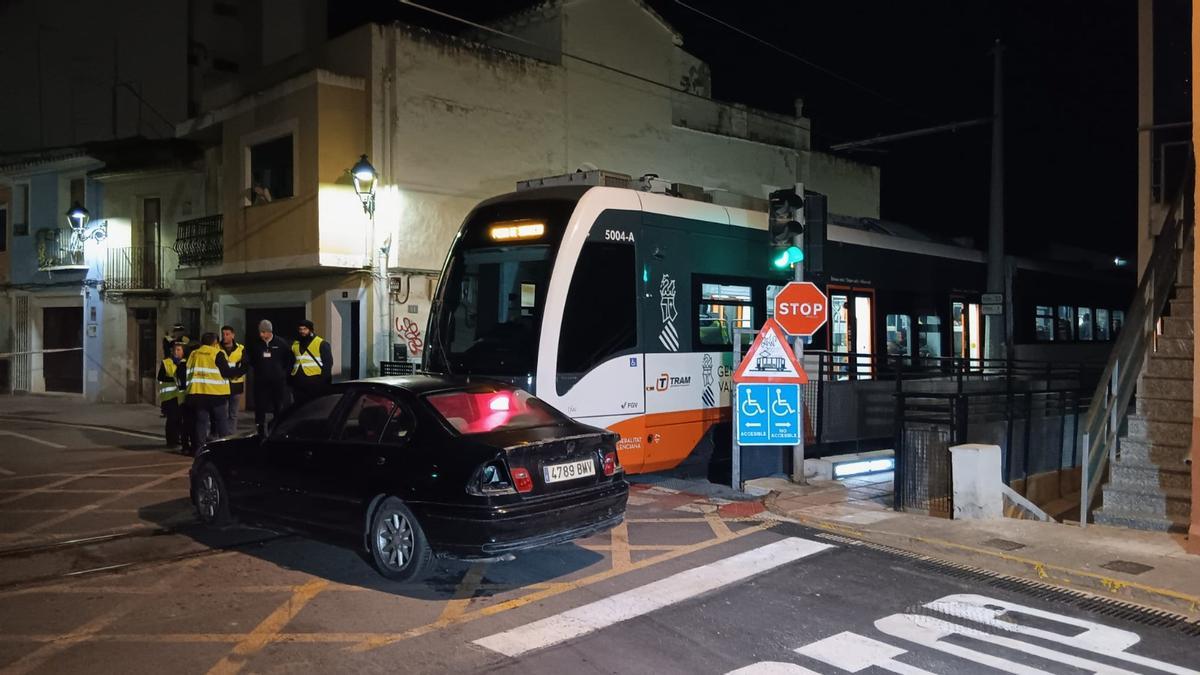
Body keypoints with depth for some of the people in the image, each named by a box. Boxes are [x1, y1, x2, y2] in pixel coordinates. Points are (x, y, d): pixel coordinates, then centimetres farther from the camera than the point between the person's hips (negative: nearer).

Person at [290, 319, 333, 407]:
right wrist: (290, 378, 14)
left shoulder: (321, 344, -1)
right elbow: (291, 363, 24)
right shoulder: (295, 344, 17)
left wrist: (325, 380, -11)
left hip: (315, 381, -6)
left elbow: (328, 363, -4)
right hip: (298, 382, 6)